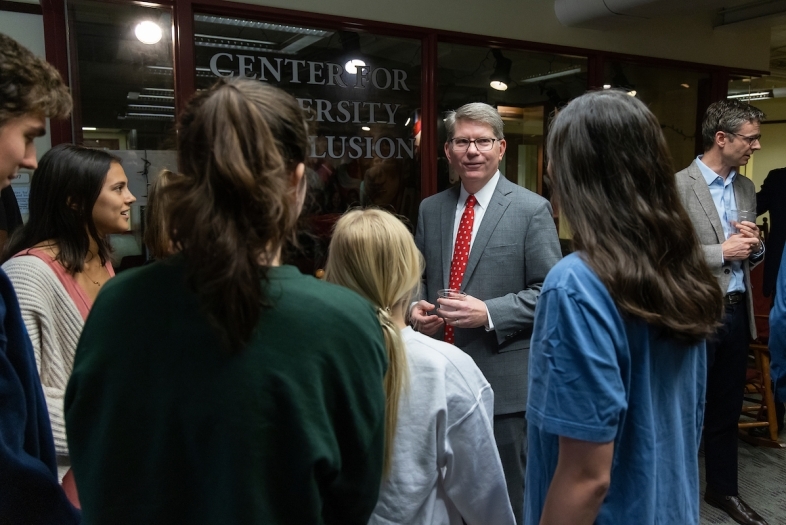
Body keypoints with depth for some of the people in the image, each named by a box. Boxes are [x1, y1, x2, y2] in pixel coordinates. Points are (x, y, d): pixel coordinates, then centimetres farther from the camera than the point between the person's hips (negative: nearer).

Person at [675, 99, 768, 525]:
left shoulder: (746, 189, 11)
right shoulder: (678, 186, -11)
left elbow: (748, 255, 17)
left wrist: (755, 246, -5)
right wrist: (722, 252, -18)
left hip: (737, 312, 7)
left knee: (727, 409, 18)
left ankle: (723, 488, 36)